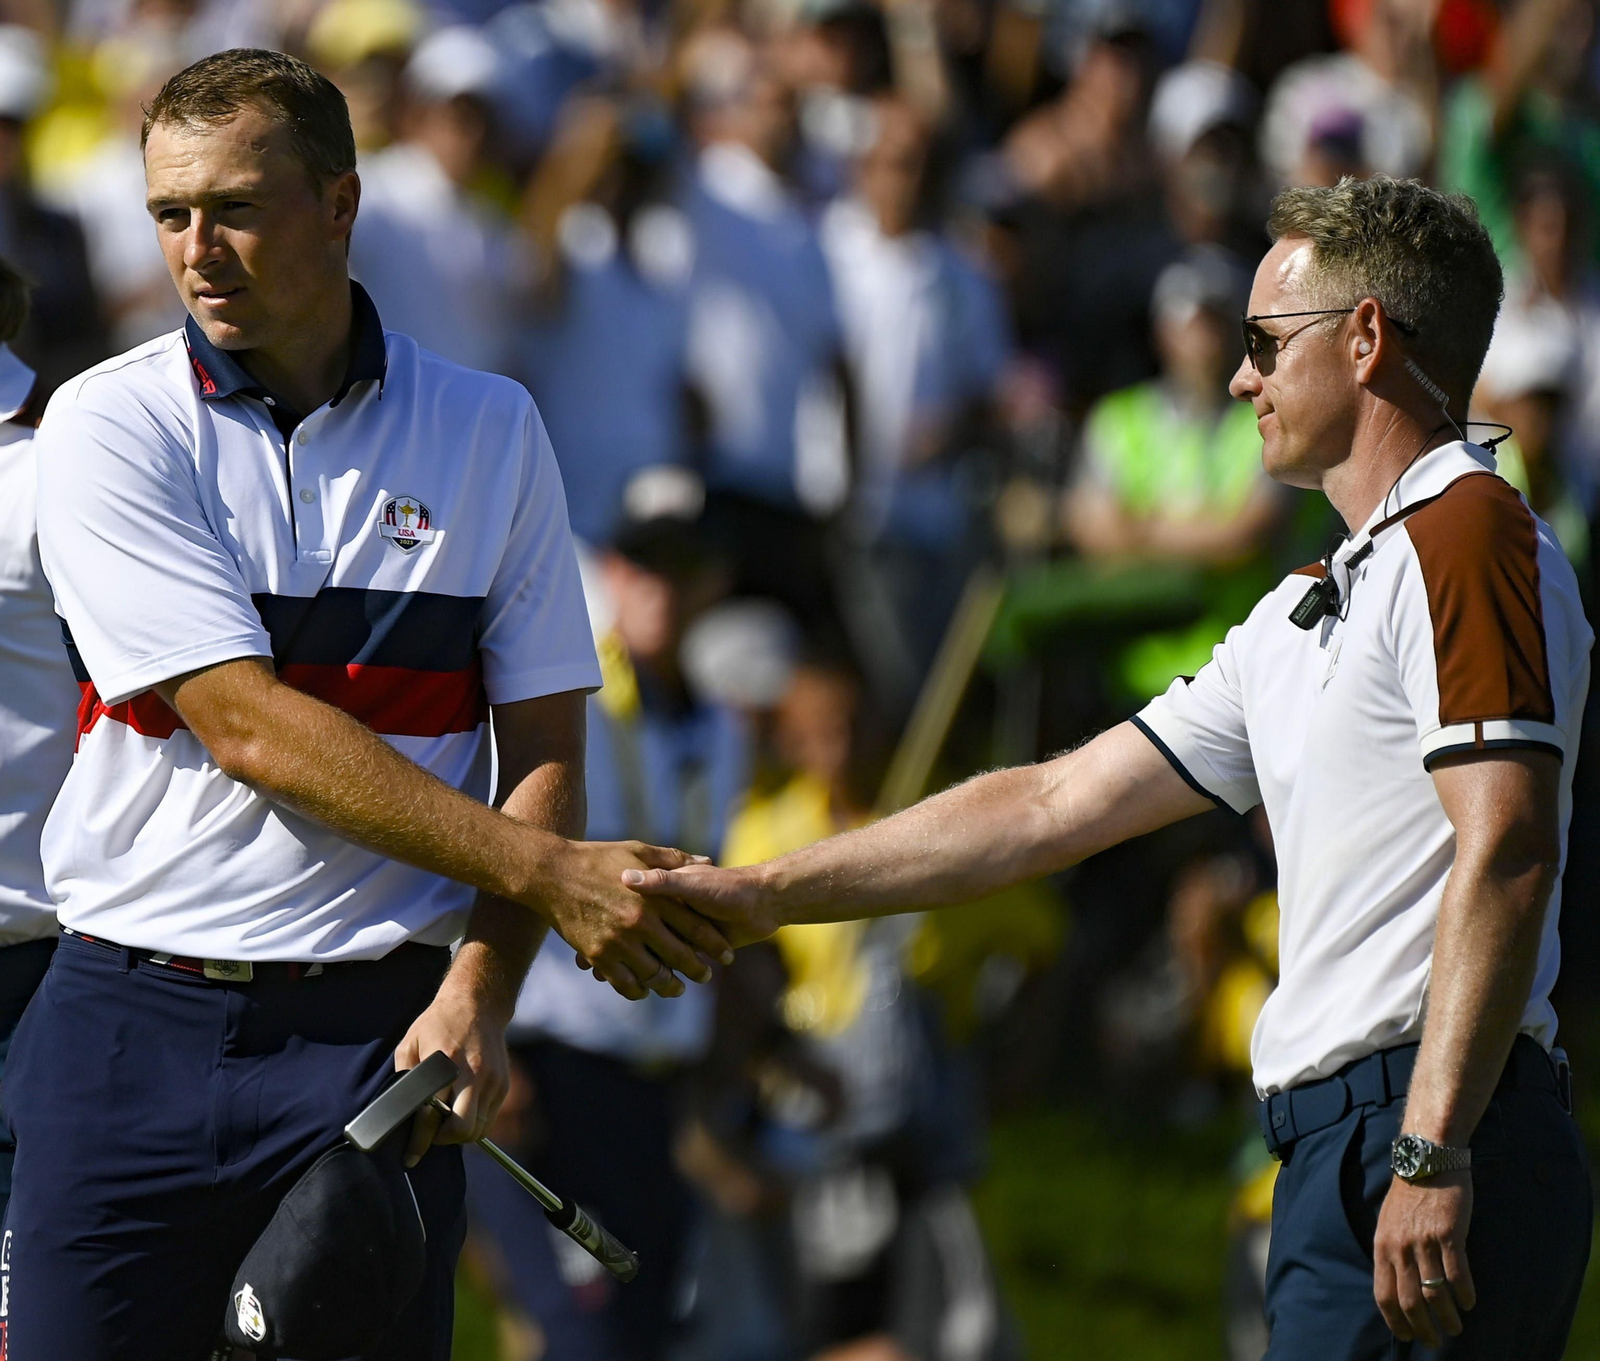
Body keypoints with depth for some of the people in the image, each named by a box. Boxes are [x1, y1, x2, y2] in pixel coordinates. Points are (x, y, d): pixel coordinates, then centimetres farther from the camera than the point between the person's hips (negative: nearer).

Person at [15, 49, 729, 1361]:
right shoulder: (110, 427, -1)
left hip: (375, 1030, 1)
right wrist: (544, 873, -13)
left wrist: (477, 999, -10)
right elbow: (249, 728, -10)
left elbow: (543, 747, 7)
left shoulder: (489, 429, 7)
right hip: (131, 1018, -1)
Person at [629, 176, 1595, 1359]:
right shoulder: (1304, 615, 25)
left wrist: (1430, 1156, -23)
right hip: (1343, 1132, 9)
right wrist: (765, 895, 28)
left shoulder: (1468, 537, -6)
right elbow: (1057, 806, 28)